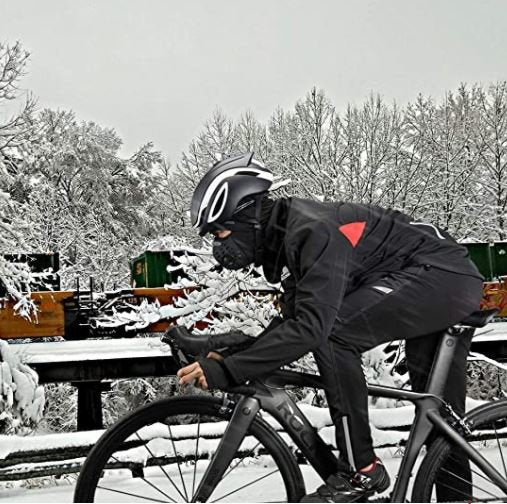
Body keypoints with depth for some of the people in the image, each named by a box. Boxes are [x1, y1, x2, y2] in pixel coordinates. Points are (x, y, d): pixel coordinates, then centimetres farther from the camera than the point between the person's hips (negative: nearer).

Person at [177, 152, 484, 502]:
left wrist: (228, 371, -34)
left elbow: (311, 327, -35)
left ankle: (362, 471, -14)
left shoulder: (313, 231, -25)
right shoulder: (287, 237, 5)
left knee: (333, 335, -23)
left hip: (443, 273, -10)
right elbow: (294, 321, 10)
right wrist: (229, 357, -1)